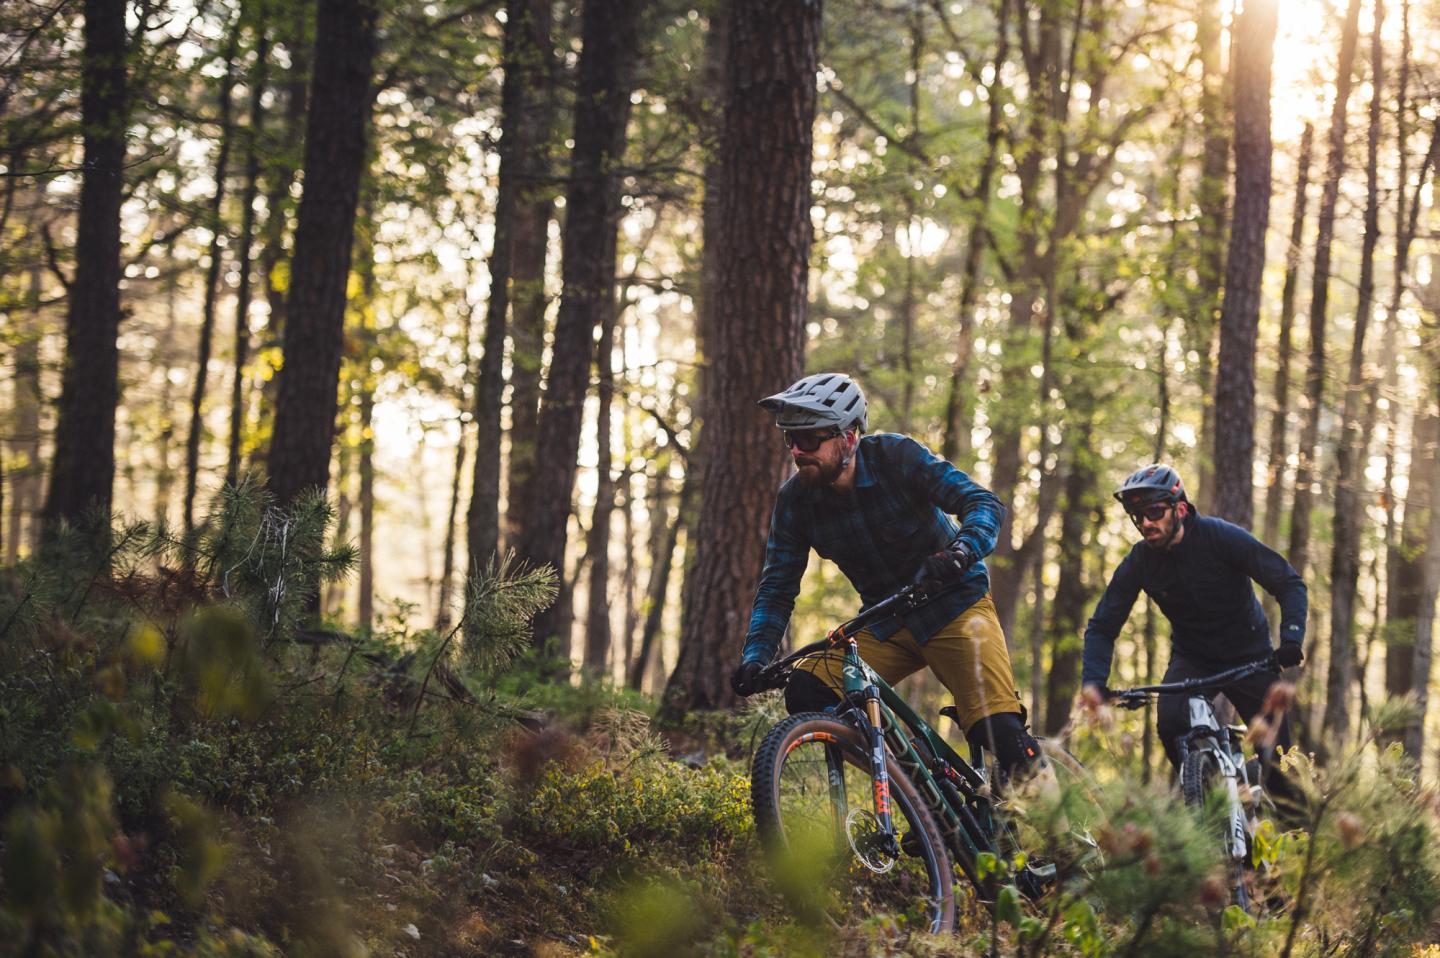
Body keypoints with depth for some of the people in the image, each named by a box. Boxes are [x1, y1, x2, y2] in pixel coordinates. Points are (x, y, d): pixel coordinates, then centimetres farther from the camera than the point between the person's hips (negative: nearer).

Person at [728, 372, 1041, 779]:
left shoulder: (895, 456, -19)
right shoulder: (795, 498, -9)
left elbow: (985, 504, -26)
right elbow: (777, 588, -4)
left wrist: (958, 554, -47)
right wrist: (754, 658, -20)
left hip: (953, 607, -4)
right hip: (883, 625, 4)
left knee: (1000, 733, -23)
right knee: (805, 692, -19)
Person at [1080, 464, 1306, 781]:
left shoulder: (1220, 537, -21)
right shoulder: (1138, 563, -13)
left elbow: (1290, 583, -19)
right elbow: (1102, 627, -7)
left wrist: (1292, 640, -35)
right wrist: (1093, 681, -25)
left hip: (1248, 655, -2)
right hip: (1191, 658, 2)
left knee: (1275, 749, -11)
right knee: (1170, 724, -25)